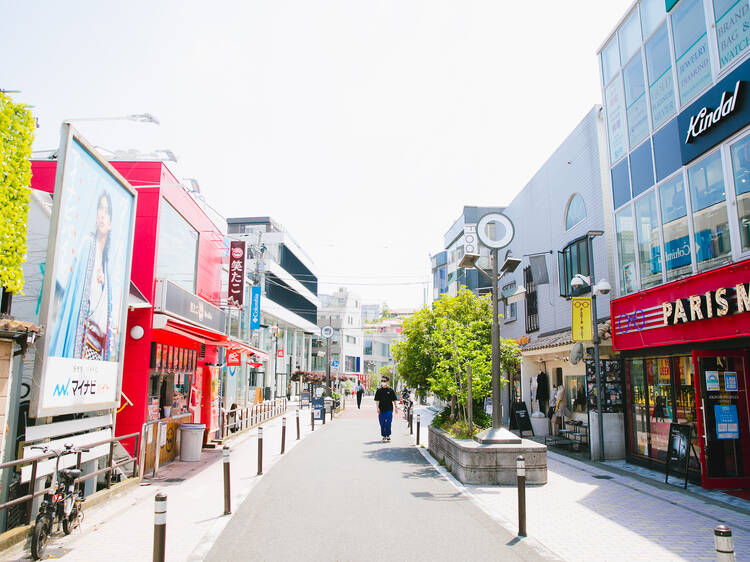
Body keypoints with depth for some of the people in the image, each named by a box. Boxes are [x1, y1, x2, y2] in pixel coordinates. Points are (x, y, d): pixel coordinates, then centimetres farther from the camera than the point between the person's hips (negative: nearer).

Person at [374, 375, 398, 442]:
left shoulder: (390, 390, 2)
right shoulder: (379, 390, 6)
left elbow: (394, 399, 6)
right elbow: (377, 400, 4)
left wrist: (396, 407, 2)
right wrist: (377, 407, -7)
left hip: (389, 409, -2)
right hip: (381, 410, 2)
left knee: (388, 423, -10)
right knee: (382, 424, 6)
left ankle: (388, 435, 1)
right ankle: (384, 436, 18)